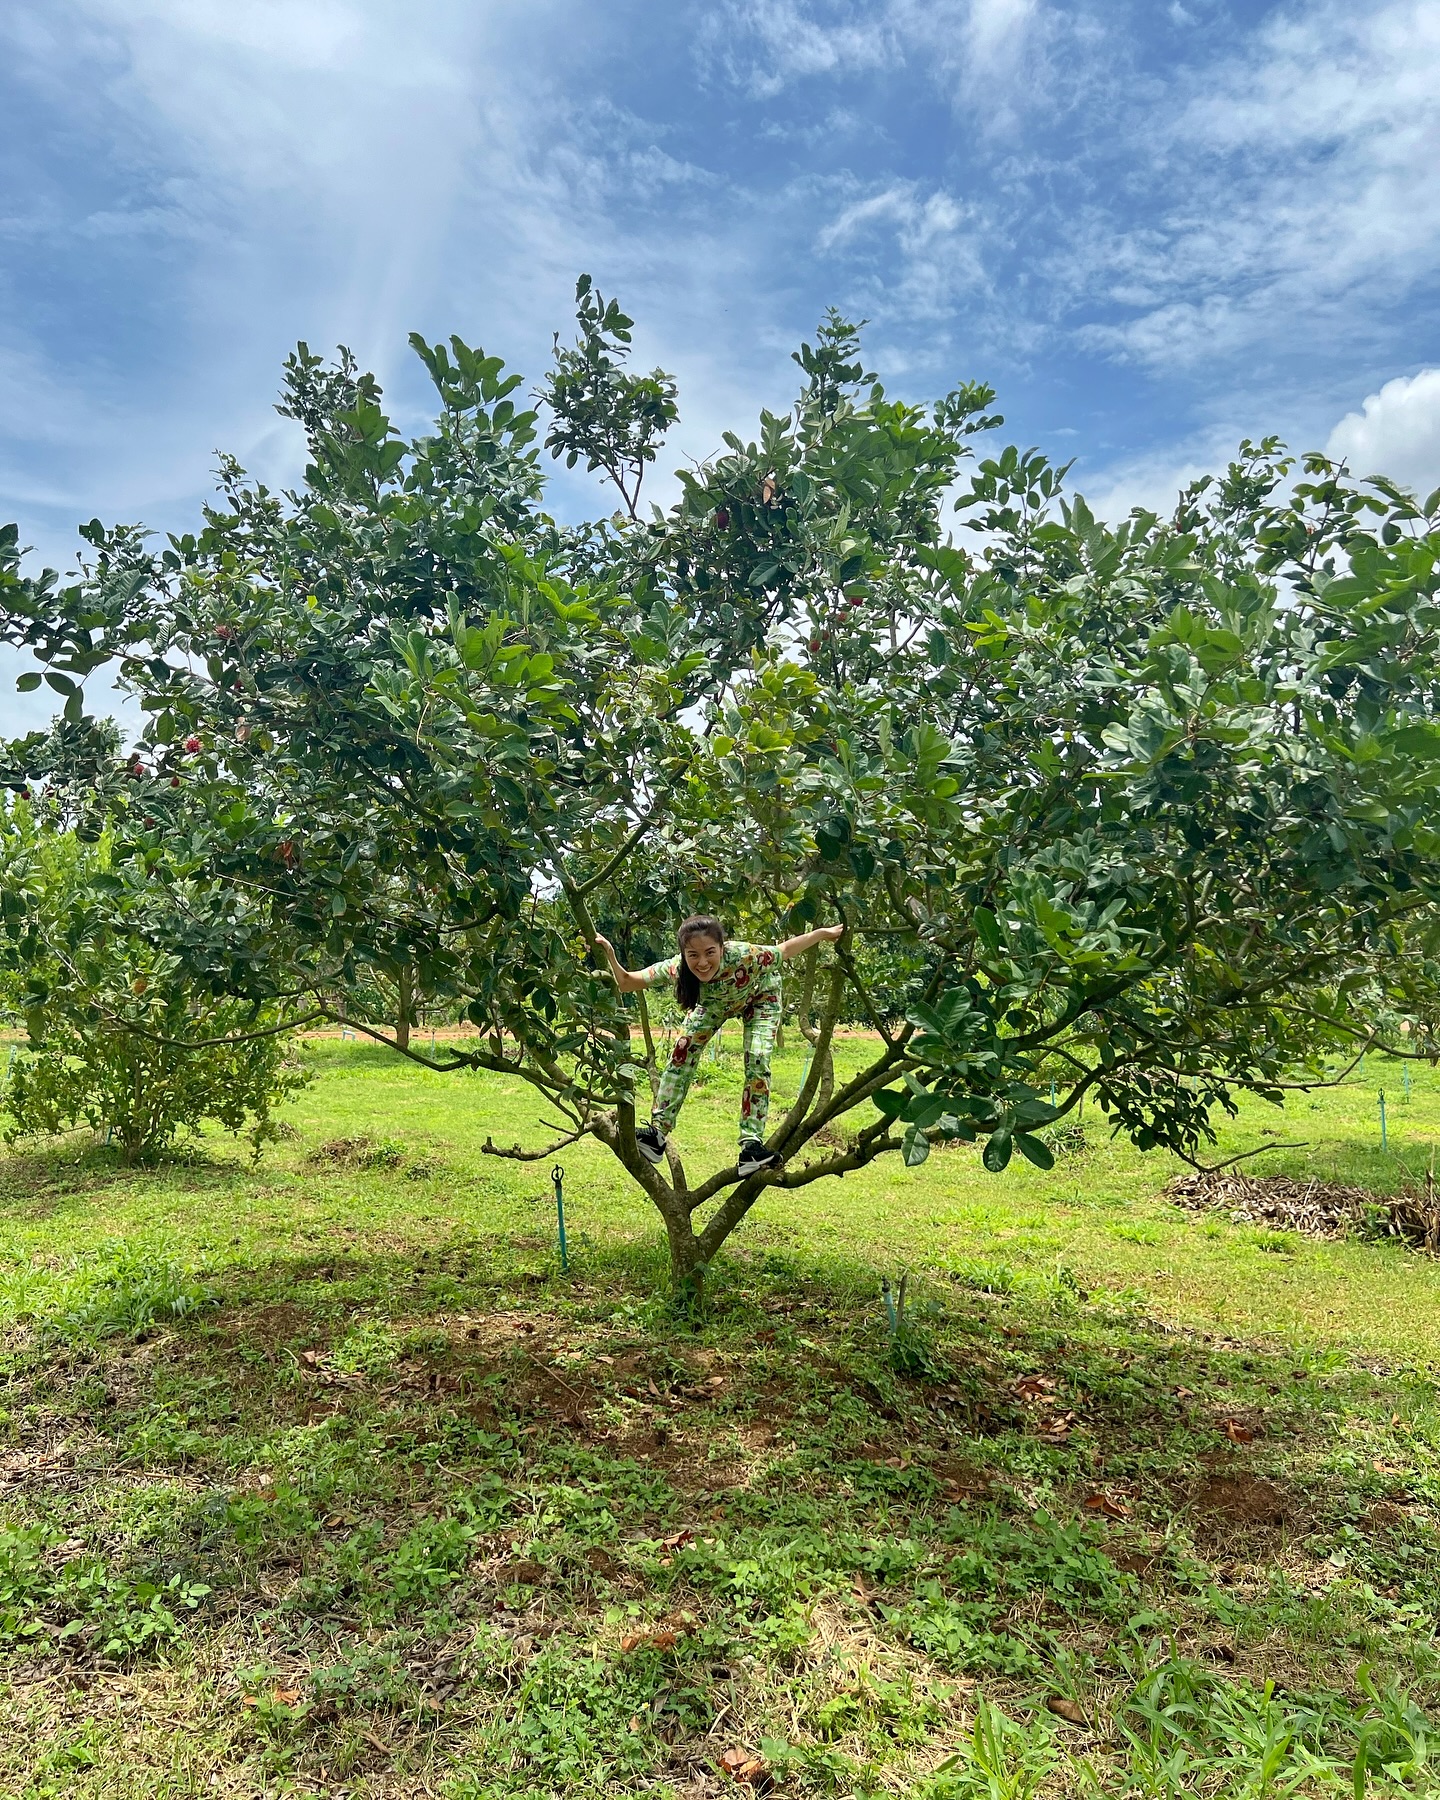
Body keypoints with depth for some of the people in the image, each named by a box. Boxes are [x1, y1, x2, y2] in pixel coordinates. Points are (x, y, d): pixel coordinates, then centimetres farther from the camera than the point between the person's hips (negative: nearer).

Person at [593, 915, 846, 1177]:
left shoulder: (743, 956, -45)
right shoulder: (675, 968, -38)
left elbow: (784, 950, -26)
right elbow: (625, 983, -31)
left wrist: (824, 932, -25)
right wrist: (610, 956, -47)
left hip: (758, 996, -2)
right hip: (712, 1002, 2)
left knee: (757, 1061, -18)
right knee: (683, 1050, -11)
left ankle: (751, 1145, -14)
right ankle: (658, 1132, -2)